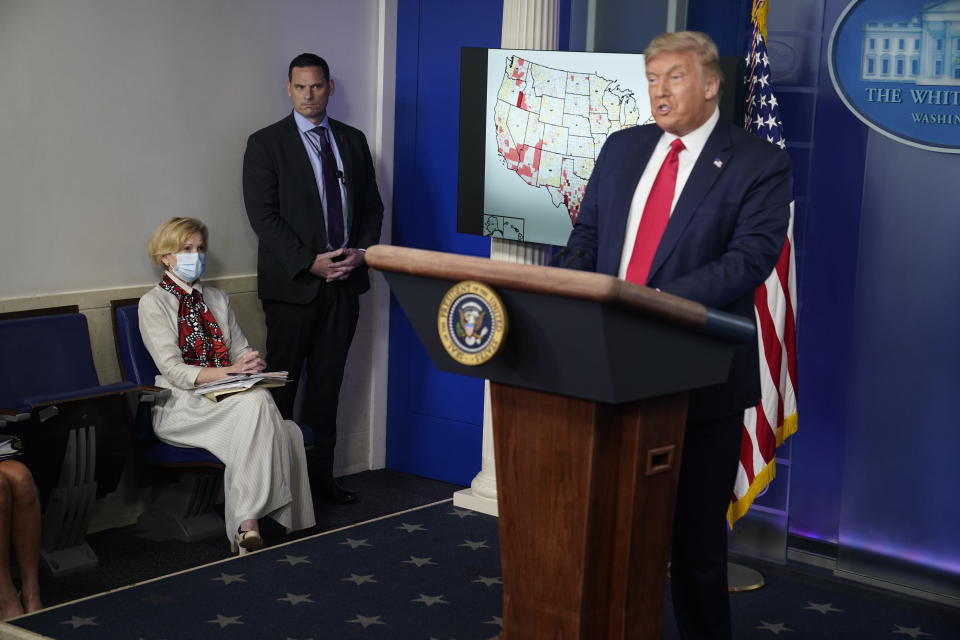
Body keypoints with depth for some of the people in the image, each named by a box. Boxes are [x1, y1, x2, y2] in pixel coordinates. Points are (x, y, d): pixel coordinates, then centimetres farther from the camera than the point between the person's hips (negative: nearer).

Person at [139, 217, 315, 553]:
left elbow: (240, 351, 17)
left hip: (226, 399, 5)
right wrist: (230, 371, -22)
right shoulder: (153, 303, 1)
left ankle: (246, 524, -32)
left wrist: (252, 363, -9)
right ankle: (247, 522, -35)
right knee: (256, 402, -34)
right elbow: (174, 371, -9)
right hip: (182, 405, -5)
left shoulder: (217, 299, 21)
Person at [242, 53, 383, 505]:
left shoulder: (353, 141, 12)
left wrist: (362, 250, -5)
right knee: (282, 382, 0)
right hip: (292, 282, -4)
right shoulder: (266, 144, -3)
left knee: (327, 382, 10)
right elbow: (263, 215, -10)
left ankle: (322, 474, 16)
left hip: (343, 280, 4)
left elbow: (372, 204, 14)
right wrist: (309, 262, -16)